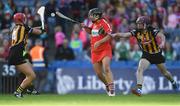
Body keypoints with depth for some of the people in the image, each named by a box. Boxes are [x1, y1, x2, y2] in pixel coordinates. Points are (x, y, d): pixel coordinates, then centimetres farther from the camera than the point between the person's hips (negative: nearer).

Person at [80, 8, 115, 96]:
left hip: (105, 50, -7)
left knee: (106, 68, -24)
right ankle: (107, 85, 29)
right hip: (95, 52, 7)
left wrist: (99, 42, -29)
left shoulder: (104, 23, -13)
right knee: (99, 73, 6)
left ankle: (112, 89, -26)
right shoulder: (94, 23, 10)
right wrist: (85, 27, 11)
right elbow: (90, 31, 31)